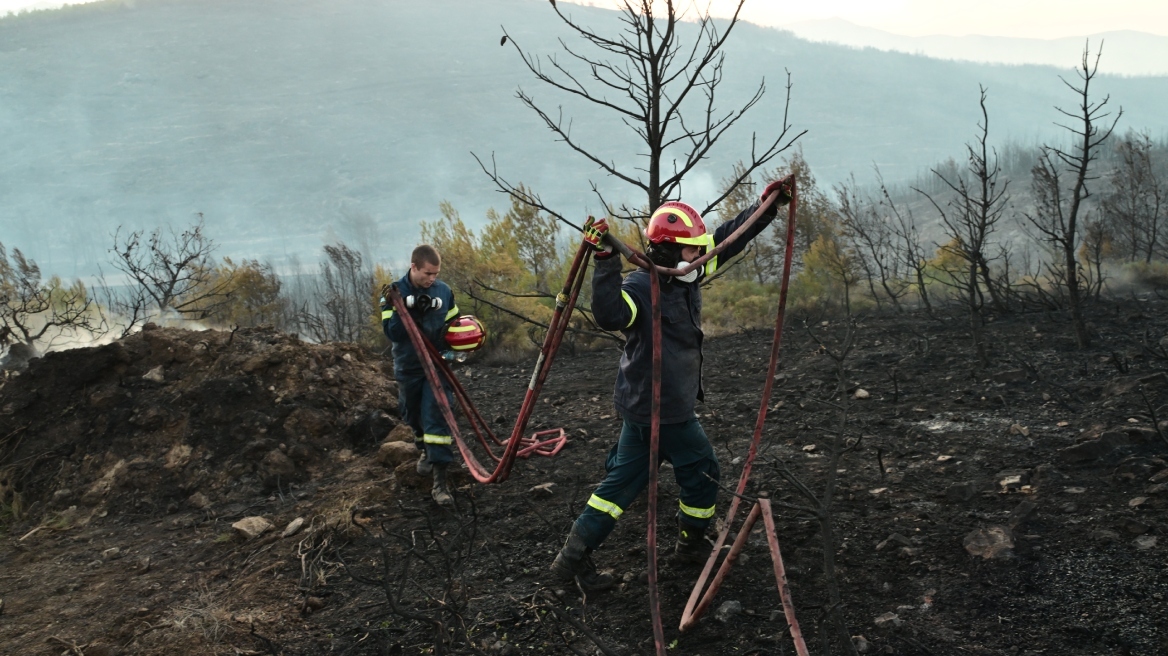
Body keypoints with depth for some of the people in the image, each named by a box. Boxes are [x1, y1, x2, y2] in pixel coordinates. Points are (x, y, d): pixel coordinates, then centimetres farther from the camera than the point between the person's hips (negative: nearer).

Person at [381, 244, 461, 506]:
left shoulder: (444, 291, -4)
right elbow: (391, 332, -18)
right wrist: (411, 311, -31)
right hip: (408, 367, 1)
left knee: (436, 416, -12)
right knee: (413, 415, 17)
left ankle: (439, 480, -14)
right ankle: (424, 449, 49)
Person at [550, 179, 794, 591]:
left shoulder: (685, 278, 5)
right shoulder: (639, 289, -21)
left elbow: (728, 240, 12)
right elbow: (610, 315, -41)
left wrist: (769, 204, 10)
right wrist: (606, 262, -48)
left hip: (644, 408, 9)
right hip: (660, 411, -9)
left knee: (622, 481, 11)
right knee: (701, 471, 10)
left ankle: (574, 558, 12)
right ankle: (692, 544, 31)